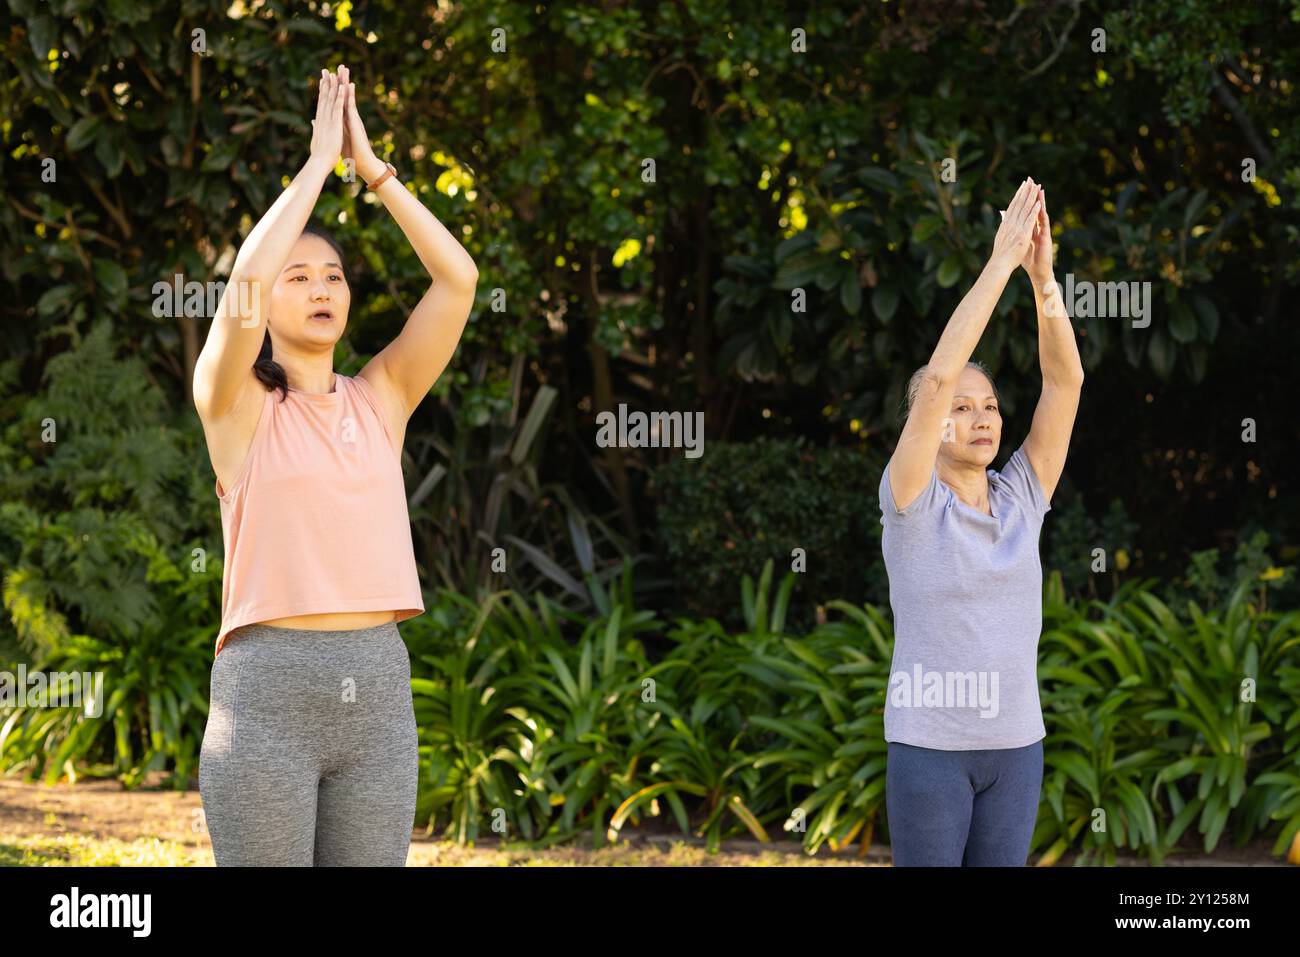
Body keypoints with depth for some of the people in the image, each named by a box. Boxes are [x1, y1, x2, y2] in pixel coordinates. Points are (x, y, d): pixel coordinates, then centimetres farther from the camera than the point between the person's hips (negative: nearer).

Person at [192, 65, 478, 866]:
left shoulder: (381, 399, 12)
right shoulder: (235, 402, 1)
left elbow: (459, 280, 1)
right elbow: (244, 284, -18)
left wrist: (371, 165, 1)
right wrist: (318, 163, -8)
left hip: (378, 690, 4)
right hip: (266, 693, -4)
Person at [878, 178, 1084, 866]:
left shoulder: (1021, 498, 5)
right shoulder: (911, 504, -8)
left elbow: (1064, 381, -4)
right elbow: (937, 379, -20)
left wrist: (1043, 276, -15)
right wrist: (1000, 265, -21)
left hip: (1015, 745, 5)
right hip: (929, 747, -5)